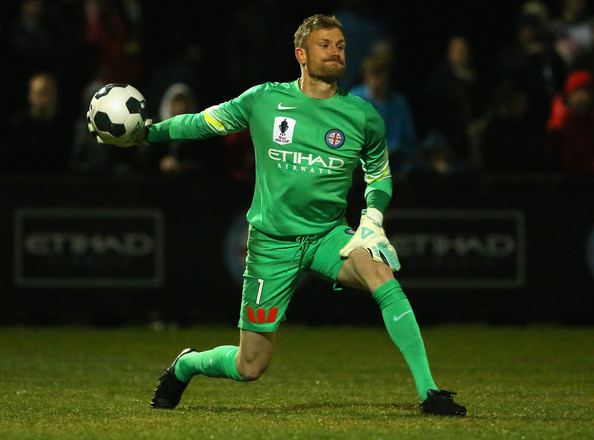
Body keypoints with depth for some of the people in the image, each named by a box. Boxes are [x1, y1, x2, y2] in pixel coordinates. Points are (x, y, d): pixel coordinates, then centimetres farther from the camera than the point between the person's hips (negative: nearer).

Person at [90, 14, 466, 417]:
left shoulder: (363, 117, -2)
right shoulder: (264, 100, -4)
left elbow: (379, 173, 14)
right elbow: (204, 122, 10)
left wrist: (372, 221, -2)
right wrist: (145, 133, 4)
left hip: (328, 235, 1)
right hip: (272, 243, -1)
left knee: (384, 279, -31)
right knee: (249, 368, 1)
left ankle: (429, 392, -25)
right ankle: (185, 365, 36)